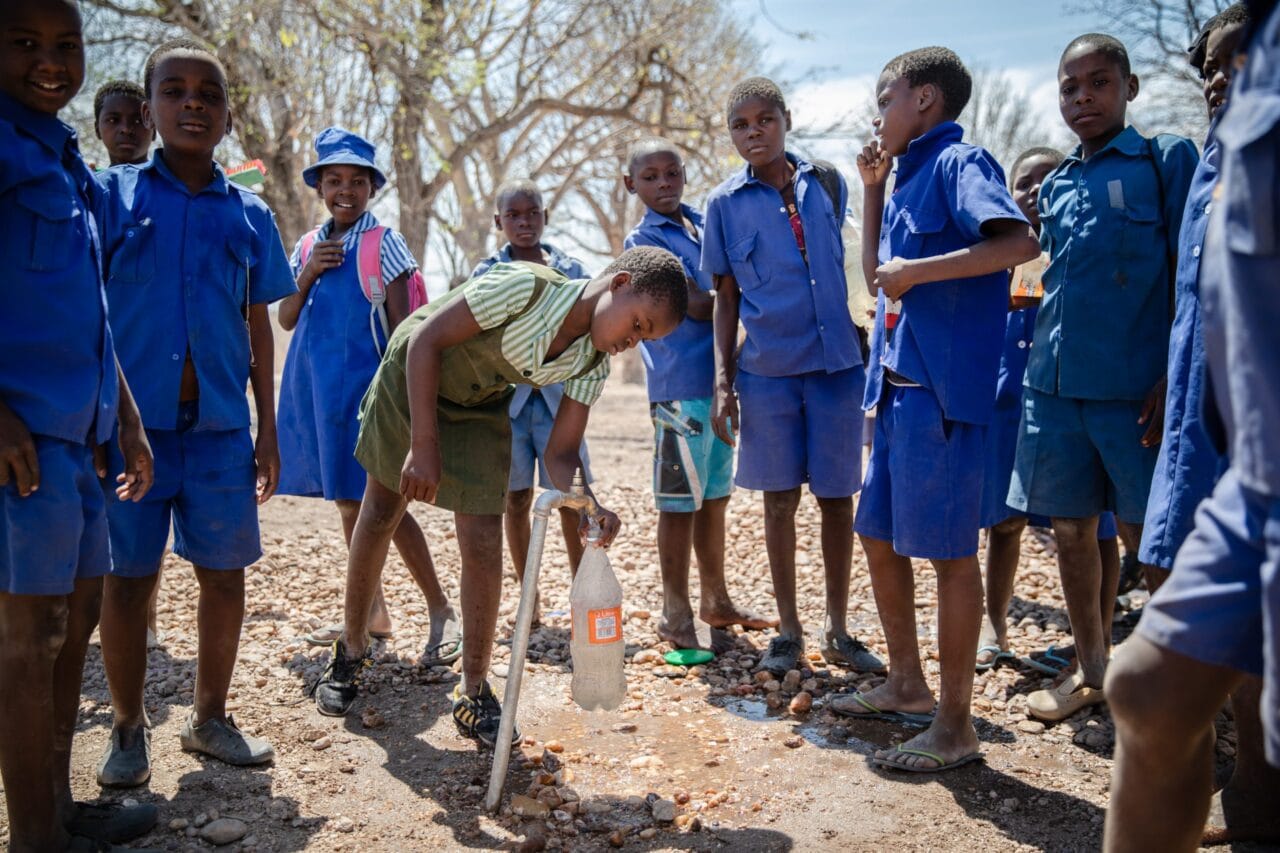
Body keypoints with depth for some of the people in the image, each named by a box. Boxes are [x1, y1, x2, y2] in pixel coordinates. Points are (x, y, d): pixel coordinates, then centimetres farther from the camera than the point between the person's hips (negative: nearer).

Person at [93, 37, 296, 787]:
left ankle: (211, 718, 27)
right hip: (131, 421, -2)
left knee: (225, 576, 8)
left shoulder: (249, 214, 7)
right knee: (128, 580, 6)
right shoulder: (112, 194, 2)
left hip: (221, 424, 2)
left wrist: (268, 430, 10)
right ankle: (130, 728, 25)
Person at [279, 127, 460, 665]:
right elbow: (286, 320, 11)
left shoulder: (383, 242, -4)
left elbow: (402, 323, -8)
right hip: (313, 385, 7)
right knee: (347, 502, 12)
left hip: (362, 384, -6)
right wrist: (308, 272, -6)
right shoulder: (308, 246, 14)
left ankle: (440, 611, 0)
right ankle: (371, 612, 23)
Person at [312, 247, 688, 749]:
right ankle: (351, 650, 32)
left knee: (483, 541, -7)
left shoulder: (593, 361, -15)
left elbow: (561, 450, -14)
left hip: (479, 408, 4)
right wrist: (424, 446, -31)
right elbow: (426, 340, -29)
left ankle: (474, 693, 7)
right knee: (380, 515, 10)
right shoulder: (525, 286, -34)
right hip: (411, 378, -3)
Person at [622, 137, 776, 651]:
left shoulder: (704, 224, 17)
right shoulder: (644, 240, -5)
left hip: (719, 378, 7)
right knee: (681, 503, -1)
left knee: (715, 496, 15)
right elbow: (696, 305, -14)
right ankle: (676, 616, 10)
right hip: (681, 385, -7)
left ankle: (716, 602, 28)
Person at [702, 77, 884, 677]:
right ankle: (788, 631, 21)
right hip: (768, 371, -1)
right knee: (780, 499, 7)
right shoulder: (725, 203, 2)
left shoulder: (826, 182, 6)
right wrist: (722, 382, -1)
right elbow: (726, 298, 4)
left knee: (837, 496, 6)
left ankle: (838, 631, 20)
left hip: (836, 363, 1)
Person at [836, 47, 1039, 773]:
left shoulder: (958, 162, -8)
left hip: (943, 386, -10)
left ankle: (955, 724, 9)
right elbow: (877, 272, 25)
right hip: (899, 386, 10)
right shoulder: (911, 179, 18)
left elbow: (1021, 242, -24)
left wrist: (916, 270, -20)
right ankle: (908, 685, 31)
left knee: (949, 549, -3)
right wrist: (873, 187, 17)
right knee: (880, 538, 16)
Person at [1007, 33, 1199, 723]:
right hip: (1055, 382, 6)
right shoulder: (1055, 185, 15)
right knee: (1069, 529, 11)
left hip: (1134, 388, -5)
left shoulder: (1168, 160, 0)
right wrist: (1043, 359, 14)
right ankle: (1090, 671, 26)